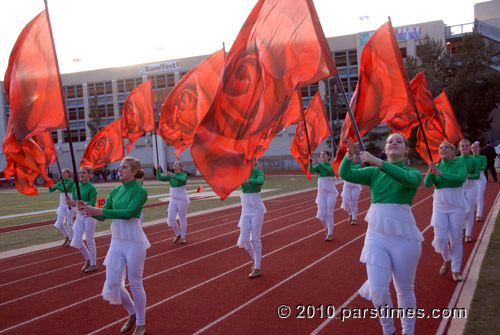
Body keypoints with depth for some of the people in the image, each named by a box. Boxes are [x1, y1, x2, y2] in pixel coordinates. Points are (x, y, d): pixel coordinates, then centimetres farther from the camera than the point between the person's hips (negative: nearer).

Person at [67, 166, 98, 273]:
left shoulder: (92, 188, -12)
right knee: (77, 241, 5)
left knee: (90, 240, 2)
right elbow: (74, 202, 7)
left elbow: (92, 205, -16)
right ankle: (88, 259, 27)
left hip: (89, 216, -6)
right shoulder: (76, 186, 5)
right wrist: (70, 202, -16)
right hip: (79, 215, 6)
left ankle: (93, 264, 16)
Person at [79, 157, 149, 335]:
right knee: (112, 284, 8)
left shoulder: (140, 191, -11)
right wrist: (89, 209, -14)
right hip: (116, 241, 6)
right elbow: (103, 215, 6)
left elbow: (129, 212, -25)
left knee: (135, 284, 4)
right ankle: (132, 313, 34)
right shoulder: (115, 191, 9)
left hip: (133, 241, -6)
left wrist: (101, 211, -29)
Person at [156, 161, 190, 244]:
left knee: (183, 219, 5)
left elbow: (182, 180, -31)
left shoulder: (184, 175, -8)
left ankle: (183, 237, 20)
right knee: (170, 220, -2)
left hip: (182, 200, -5)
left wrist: (172, 175, -41)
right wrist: (158, 169, -17)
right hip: (173, 200, 5)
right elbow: (159, 178, -2)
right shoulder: (170, 176, 8)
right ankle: (178, 234, 21)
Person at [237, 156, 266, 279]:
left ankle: (257, 268, 8)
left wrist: (248, 181, -48)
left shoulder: (259, 172, -9)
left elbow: (260, 181, -32)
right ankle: (255, 258, 29)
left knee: (255, 239, -2)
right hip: (245, 209, 4)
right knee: (243, 240, 1)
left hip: (256, 208, -4)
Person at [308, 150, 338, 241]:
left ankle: (330, 234, 3)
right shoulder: (318, 165, 6)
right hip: (321, 192, 3)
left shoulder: (332, 165, -1)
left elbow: (329, 170, -25)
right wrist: (310, 161, -31)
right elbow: (311, 169, -15)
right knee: (321, 214, 0)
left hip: (331, 192, -3)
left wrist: (319, 163, -36)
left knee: (329, 213, -4)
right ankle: (327, 228, 28)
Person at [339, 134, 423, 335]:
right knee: (378, 289, -6)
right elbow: (345, 175, -6)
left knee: (405, 290, 8)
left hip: (403, 235, -1)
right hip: (376, 234, 1)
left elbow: (408, 179, -23)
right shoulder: (374, 172, 9)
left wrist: (377, 162, -34)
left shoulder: (413, 173, 3)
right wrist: (350, 154, -25)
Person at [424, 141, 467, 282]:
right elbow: (427, 184, -9)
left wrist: (441, 174, -32)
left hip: (456, 205, -2)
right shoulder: (436, 166, 5)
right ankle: (447, 259, 27)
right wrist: (430, 172, -28)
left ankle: (456, 270, 16)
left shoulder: (459, 165, -3)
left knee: (456, 238, 2)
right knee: (440, 239, -3)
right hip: (440, 205, 2)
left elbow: (462, 178, -25)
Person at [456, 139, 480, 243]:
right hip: (458, 187, 1)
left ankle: (468, 234, 9)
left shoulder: (473, 161, -2)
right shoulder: (456, 160, 2)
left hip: (470, 187, -1)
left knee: (469, 211, 0)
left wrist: (468, 175, -23)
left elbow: (477, 175, -6)